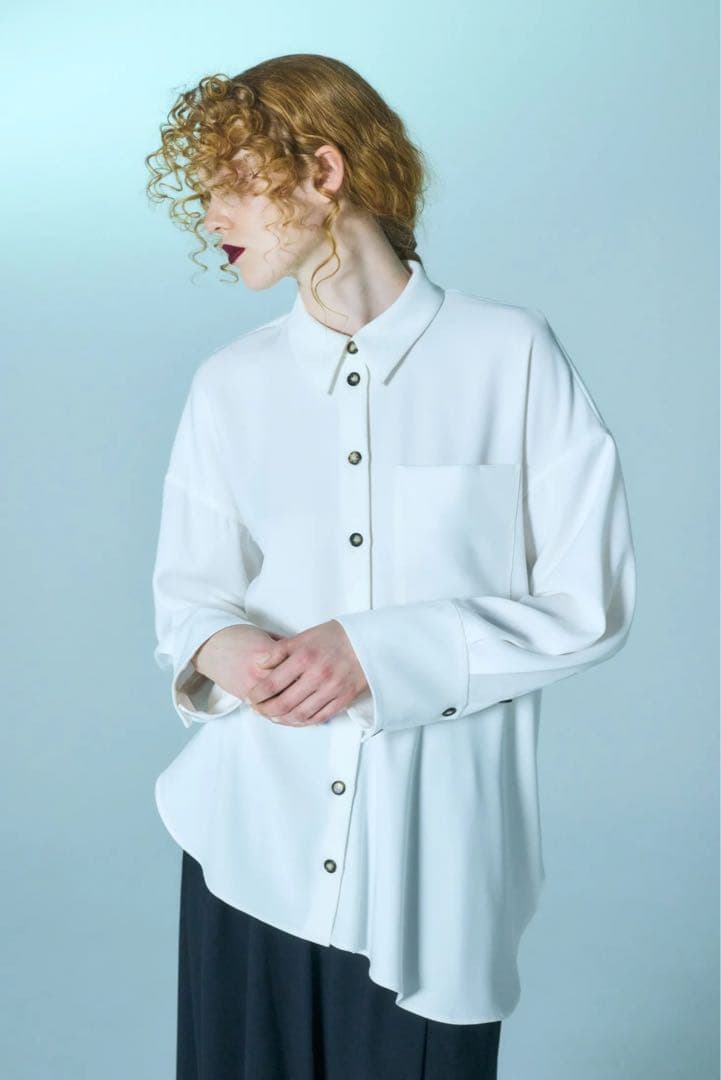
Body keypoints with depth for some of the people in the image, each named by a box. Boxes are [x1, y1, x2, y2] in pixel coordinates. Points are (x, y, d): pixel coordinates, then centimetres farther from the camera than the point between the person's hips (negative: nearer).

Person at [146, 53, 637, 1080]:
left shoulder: (512, 356, -5)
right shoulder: (229, 383, 5)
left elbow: (589, 599, -5)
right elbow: (186, 591, 11)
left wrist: (383, 652, -15)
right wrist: (223, 649, -12)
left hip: (431, 851, -2)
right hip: (251, 842, 3)